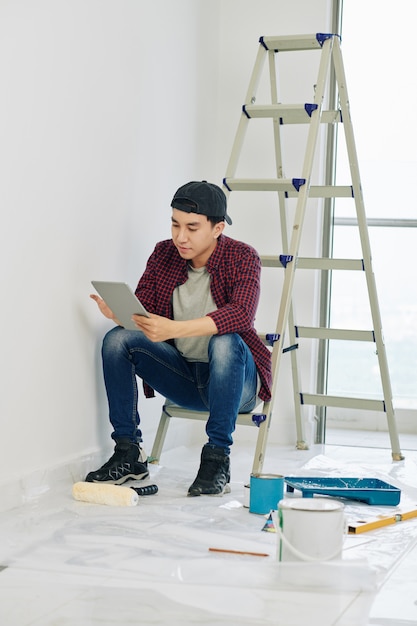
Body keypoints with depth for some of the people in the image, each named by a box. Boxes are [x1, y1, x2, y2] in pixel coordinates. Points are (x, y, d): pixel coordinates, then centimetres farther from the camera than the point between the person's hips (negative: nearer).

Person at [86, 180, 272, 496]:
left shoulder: (242, 257, -15)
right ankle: (129, 454, -10)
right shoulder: (164, 253, -1)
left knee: (225, 342, -37)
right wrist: (117, 312, -32)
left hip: (235, 380, -5)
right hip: (182, 376, 5)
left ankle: (217, 459, -27)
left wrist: (174, 329, -46)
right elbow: (140, 310, -6)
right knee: (117, 339, -15)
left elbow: (241, 314, -33)